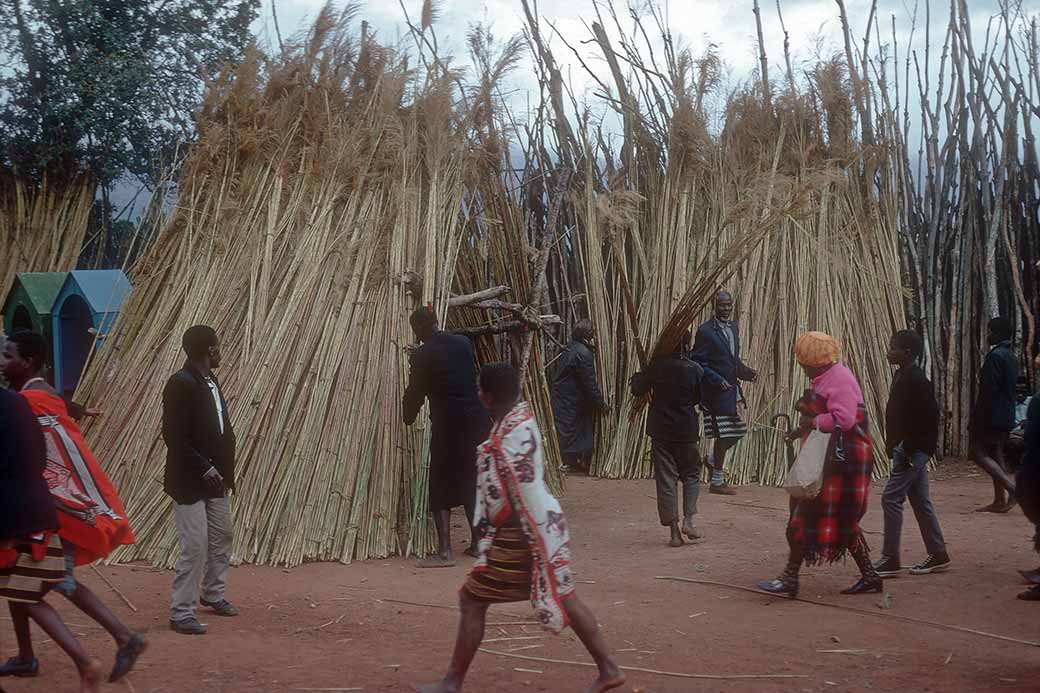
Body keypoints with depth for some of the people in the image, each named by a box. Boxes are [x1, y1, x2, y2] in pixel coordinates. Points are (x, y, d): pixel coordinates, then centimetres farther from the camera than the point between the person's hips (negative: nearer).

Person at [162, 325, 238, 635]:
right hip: (189, 481, -9)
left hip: (214, 479, 9)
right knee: (195, 546, -8)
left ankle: (214, 595, 37)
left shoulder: (211, 381, 10)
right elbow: (173, 436, -21)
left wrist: (223, 469, 9)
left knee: (222, 538, 20)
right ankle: (181, 613, 1)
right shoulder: (181, 384, -18)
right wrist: (204, 468, -21)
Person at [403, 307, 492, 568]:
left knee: (441, 487, 0)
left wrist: (409, 416, 18)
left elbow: (415, 393, 1)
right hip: (476, 417, 6)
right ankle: (477, 543, 21)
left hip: (447, 422, -5)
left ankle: (445, 551, -6)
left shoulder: (423, 355, -7)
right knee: (472, 483, 16)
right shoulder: (463, 343, 9)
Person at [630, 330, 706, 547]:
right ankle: (688, 520, 1)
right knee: (691, 474, 16)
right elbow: (699, 399, 4)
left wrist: (637, 377, 18)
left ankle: (674, 530, 3)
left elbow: (637, 390, -1)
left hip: (660, 431, 0)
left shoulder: (657, 366, -8)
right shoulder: (695, 370, -7)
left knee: (665, 480, 4)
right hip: (686, 430, 0)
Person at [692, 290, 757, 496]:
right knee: (723, 434, -3)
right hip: (715, 391, -8)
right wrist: (717, 380, -21)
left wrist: (745, 371, 5)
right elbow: (697, 363, -14)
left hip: (731, 388, 8)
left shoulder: (733, 326, 12)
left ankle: (713, 461, 36)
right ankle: (717, 481, 9)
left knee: (737, 431, 13)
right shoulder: (706, 331, -14)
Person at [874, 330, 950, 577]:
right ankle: (938, 555, 20)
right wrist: (893, 445, 15)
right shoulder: (902, 376, 13)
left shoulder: (915, 379, -17)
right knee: (919, 501, 13)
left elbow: (929, 416, -21)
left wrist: (908, 449, -20)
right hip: (908, 448, 10)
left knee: (891, 498, -9)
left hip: (914, 450, -10)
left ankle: (890, 559, -4)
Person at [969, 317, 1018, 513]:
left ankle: (1011, 486, -18)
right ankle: (1000, 500, 10)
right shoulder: (1011, 357, 15)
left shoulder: (995, 356, -16)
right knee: (996, 454, 11)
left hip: (992, 415, -9)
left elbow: (988, 390, -20)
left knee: (979, 453, -6)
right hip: (1006, 416, 9)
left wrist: (976, 418, -17)